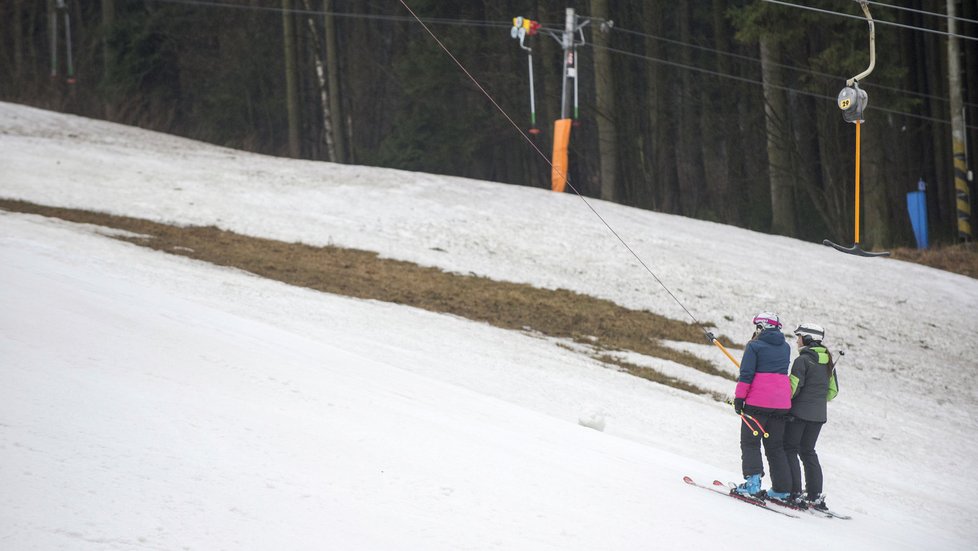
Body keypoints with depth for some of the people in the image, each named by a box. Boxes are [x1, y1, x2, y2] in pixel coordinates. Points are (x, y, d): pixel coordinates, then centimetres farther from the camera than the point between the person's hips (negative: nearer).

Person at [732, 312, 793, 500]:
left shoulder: (755, 346, -5)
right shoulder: (785, 347, 12)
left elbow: (746, 374, -10)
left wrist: (739, 398, -7)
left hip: (757, 402, -5)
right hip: (781, 403, 5)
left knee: (750, 442, 1)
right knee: (775, 446, 13)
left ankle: (753, 482, -16)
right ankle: (781, 489, 8)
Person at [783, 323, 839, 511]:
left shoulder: (803, 360, -13)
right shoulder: (827, 361, 9)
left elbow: (793, 388, -16)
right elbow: (833, 390, 13)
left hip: (799, 412, -7)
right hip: (819, 416, 7)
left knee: (789, 450, 1)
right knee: (808, 452, 16)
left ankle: (795, 494, -7)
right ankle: (816, 495, 11)